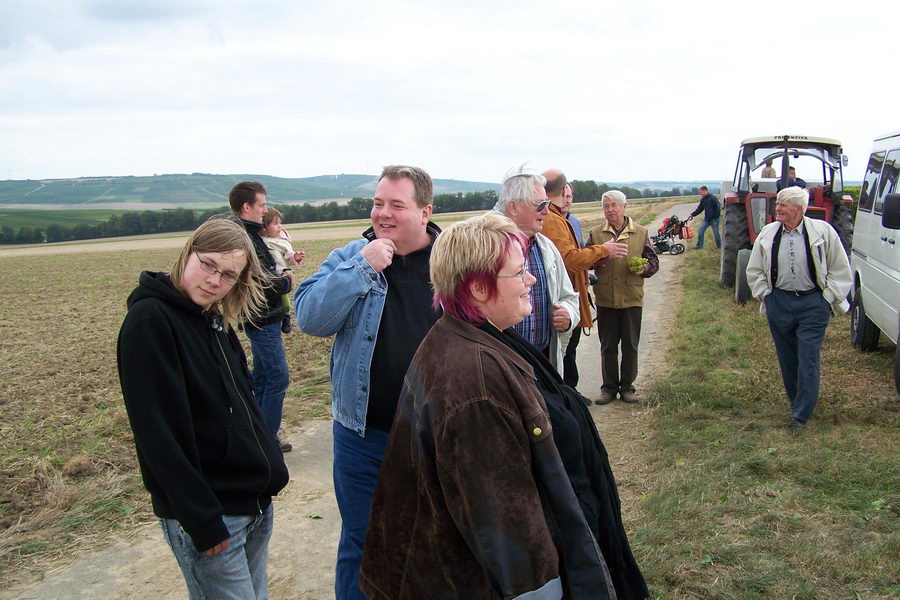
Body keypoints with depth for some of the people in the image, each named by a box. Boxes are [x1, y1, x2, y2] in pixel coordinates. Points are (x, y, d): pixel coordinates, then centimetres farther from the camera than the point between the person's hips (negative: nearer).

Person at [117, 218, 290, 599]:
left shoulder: (216, 320, 8)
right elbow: (158, 431, -21)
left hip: (257, 501, 8)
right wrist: (201, 520, -21)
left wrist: (271, 469, 10)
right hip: (206, 514, -8)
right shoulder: (149, 320, -16)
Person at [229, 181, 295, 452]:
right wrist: (286, 282, -9)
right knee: (278, 377, -5)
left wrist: (281, 276, 2)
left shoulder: (249, 235, 13)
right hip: (263, 320, -11)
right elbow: (259, 283, -25)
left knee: (262, 377, 16)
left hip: (260, 319, 11)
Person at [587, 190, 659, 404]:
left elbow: (653, 261, 7)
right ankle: (609, 387, 19)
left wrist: (644, 269, -15)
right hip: (605, 299, 0)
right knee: (607, 346, 8)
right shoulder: (595, 233, 5)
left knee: (630, 345, 8)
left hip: (632, 298, 0)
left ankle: (627, 387, 21)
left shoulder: (640, 232, 5)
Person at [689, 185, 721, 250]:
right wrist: (692, 214, 5)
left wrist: (716, 216, -18)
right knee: (700, 231, -2)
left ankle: (719, 246, 17)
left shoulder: (713, 198, -15)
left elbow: (717, 208, -16)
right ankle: (699, 245, 4)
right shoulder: (703, 199, 9)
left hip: (714, 219, -7)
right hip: (706, 218, 7)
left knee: (716, 233, 3)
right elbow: (699, 208, 13)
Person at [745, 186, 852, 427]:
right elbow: (754, 270, 13)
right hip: (779, 302, 3)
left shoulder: (823, 231, -6)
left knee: (808, 357, -5)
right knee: (786, 357, 12)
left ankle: (802, 413, 3)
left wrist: (827, 299, -2)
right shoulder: (767, 234, 2)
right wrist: (766, 296, 5)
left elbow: (840, 270, 2)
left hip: (813, 303, -3)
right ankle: (795, 400, 31)